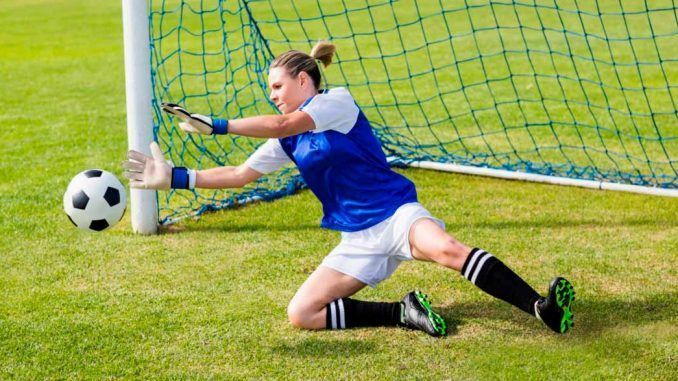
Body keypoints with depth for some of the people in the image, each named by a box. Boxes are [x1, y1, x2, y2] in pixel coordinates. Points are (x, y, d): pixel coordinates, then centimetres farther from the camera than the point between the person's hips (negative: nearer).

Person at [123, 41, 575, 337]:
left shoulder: (338, 101, -7)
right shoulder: (287, 142, 13)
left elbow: (283, 124, -21)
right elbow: (239, 174, 13)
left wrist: (216, 125, -21)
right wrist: (176, 177, 6)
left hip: (395, 213, -6)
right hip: (357, 239, 7)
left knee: (447, 249, -38)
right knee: (301, 314, -11)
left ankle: (542, 308, -38)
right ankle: (404, 313, -11)